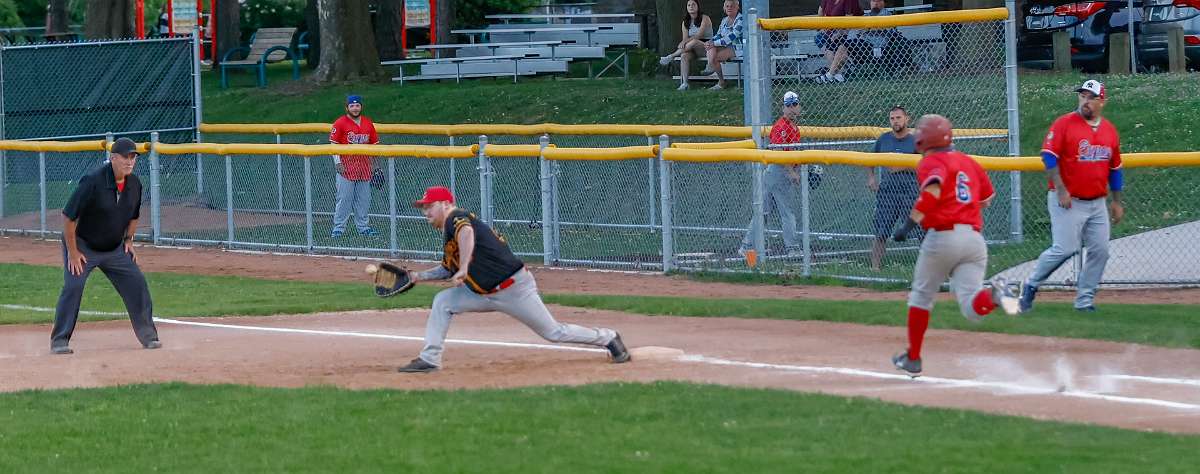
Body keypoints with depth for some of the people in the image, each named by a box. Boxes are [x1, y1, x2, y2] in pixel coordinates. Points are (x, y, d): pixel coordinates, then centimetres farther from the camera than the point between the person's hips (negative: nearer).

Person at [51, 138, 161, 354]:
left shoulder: (134, 184, -5)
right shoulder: (93, 181, -26)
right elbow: (68, 216, -21)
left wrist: (128, 240, 6)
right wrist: (72, 252, -19)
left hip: (115, 248, 6)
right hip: (83, 246, -6)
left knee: (137, 283, -1)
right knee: (73, 286, -17)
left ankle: (148, 336, 10)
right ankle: (59, 341, -7)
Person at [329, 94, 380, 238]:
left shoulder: (368, 123, 11)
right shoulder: (340, 123, -3)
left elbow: (373, 145, 16)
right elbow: (333, 145, -5)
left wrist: (373, 165, 12)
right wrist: (338, 163, -14)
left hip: (364, 167, 4)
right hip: (346, 167, -4)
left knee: (363, 199, 7)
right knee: (344, 199, -5)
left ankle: (363, 226, 15)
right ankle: (338, 228, 0)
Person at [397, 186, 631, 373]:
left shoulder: (455, 218, -15)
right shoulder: (448, 237, 15)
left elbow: (466, 232, -39)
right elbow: (448, 270, 27)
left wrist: (464, 268, -45)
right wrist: (417, 277, 18)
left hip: (514, 288, -9)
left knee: (553, 332, 0)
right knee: (442, 301, 1)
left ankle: (608, 338, 17)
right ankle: (429, 359, 2)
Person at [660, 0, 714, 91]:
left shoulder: (705, 18, -3)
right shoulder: (686, 22, 13)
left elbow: (699, 35, -16)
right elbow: (685, 38, 4)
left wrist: (685, 42, -27)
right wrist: (683, 44, -21)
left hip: (706, 46, -4)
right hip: (693, 49, 4)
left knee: (694, 42, -38)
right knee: (684, 56, -32)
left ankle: (670, 57, -27)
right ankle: (684, 83, -40)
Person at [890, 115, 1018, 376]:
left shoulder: (930, 163, -1)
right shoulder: (968, 161, 19)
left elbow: (933, 189, -23)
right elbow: (987, 197, 29)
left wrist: (909, 224, -26)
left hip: (942, 236, -4)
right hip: (975, 239, 5)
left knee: (921, 296, 16)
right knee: (973, 309, -2)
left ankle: (913, 359, 24)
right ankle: (994, 294, -35)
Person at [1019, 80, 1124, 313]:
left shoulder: (1109, 130, 10)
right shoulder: (1065, 124, -7)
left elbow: (1115, 168, 18)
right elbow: (1049, 156, -12)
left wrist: (1116, 202, 17)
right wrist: (1060, 189, -19)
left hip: (1097, 203, 6)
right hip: (1068, 202, -6)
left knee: (1100, 250, 0)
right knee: (1065, 248, -13)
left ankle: (1084, 300, 11)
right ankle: (1031, 286, 8)